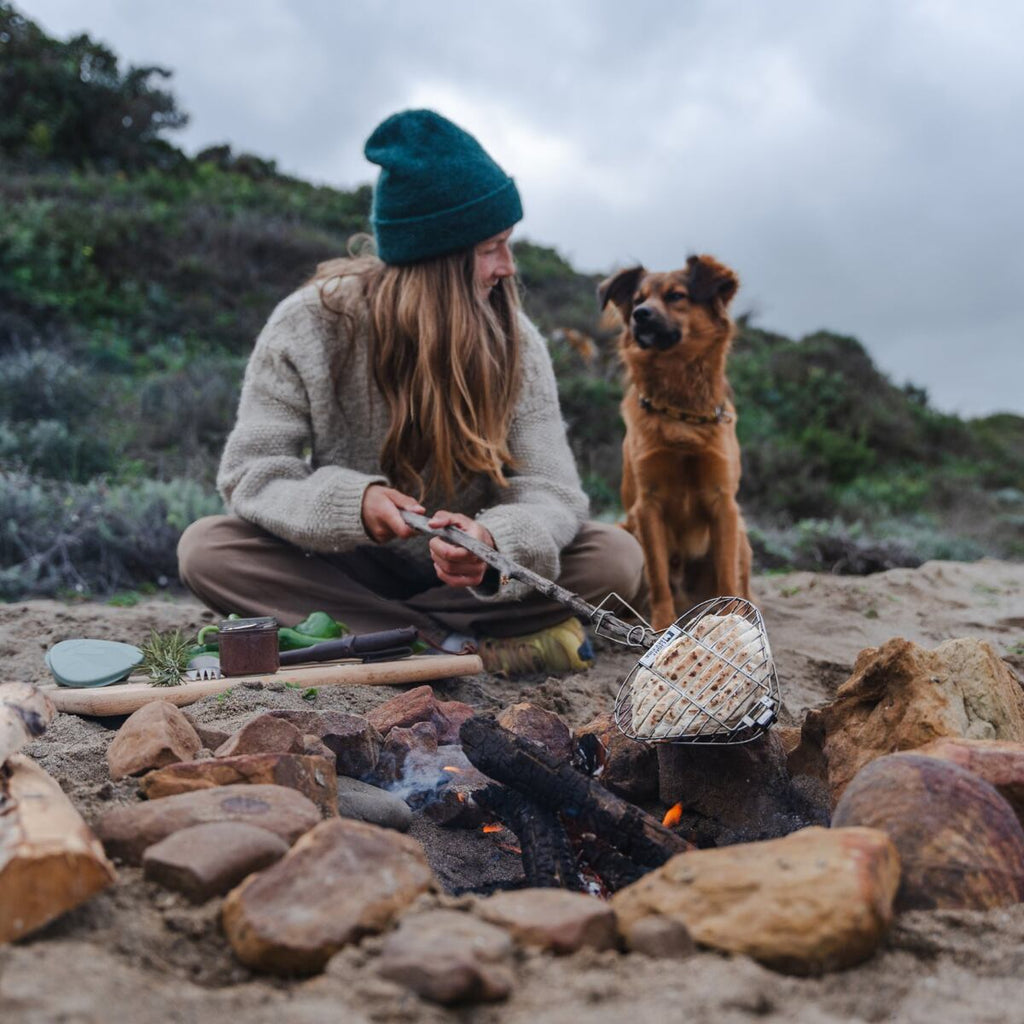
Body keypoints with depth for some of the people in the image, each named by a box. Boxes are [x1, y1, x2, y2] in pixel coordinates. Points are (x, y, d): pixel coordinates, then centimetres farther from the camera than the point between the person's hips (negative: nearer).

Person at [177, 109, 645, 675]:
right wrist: (350, 502, -36)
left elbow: (550, 493, -16)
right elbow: (250, 473, -14)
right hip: (343, 569, 0)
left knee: (616, 557, -21)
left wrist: (493, 544, -41)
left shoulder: (515, 341, -9)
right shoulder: (310, 324, -14)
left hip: (463, 575, 1)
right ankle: (465, 645, -28)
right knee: (205, 548, -27)